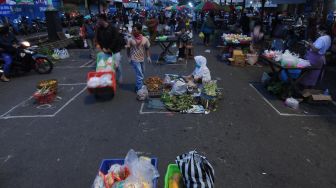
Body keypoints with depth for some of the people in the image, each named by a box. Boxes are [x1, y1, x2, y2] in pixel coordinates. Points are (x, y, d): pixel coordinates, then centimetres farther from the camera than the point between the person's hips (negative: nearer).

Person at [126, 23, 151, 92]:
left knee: (142, 74, 17)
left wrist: (148, 57, -3)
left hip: (142, 59, 4)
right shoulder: (130, 40, -9)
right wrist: (129, 58, -5)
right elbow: (128, 49, -1)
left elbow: (147, 49, 5)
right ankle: (140, 89, 6)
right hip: (135, 59, -4)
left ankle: (137, 87, 36)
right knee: (139, 74, -7)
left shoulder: (145, 39, -4)